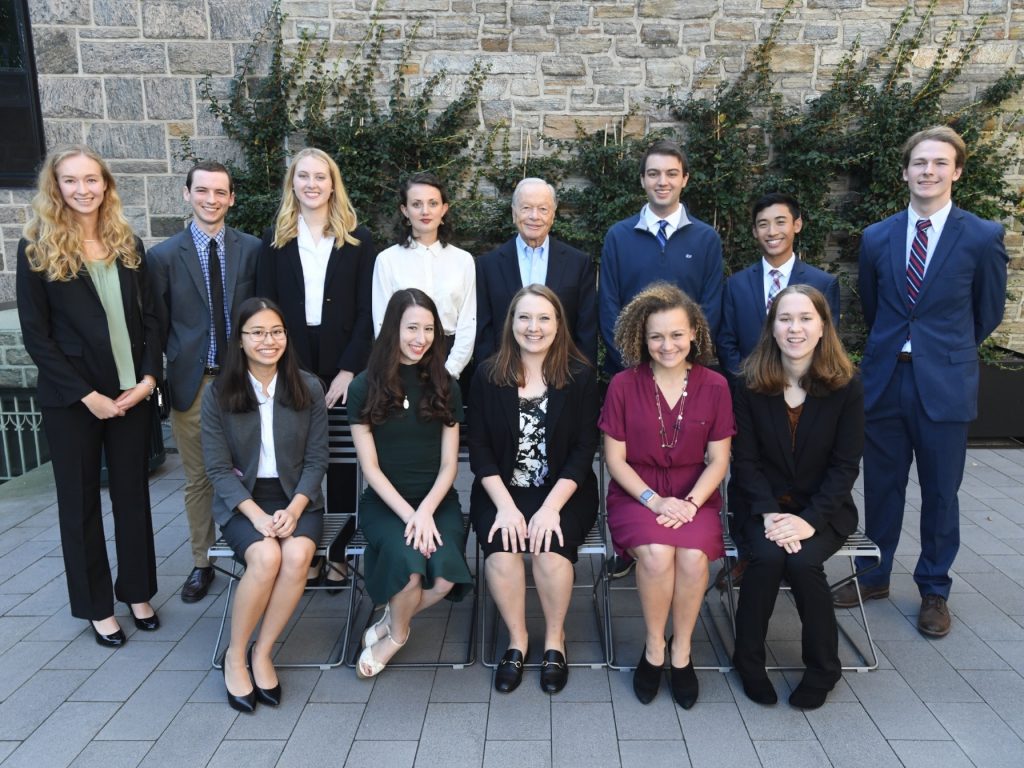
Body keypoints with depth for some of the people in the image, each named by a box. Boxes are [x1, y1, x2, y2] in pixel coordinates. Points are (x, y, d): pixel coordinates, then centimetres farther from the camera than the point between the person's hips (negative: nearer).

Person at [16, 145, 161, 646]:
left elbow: (148, 318, 7)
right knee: (81, 501, 10)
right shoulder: (37, 248, -4)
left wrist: (149, 378, -7)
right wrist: (88, 394, -13)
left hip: (132, 392, 3)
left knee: (133, 494, 11)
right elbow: (35, 334, -7)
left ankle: (137, 591, 28)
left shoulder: (128, 245, 6)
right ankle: (96, 606, 24)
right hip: (71, 398, -3)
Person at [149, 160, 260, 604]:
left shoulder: (252, 250, 1)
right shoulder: (164, 255, 0)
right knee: (198, 479, 11)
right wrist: (178, 365, 1)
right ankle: (202, 563, 26)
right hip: (191, 382, 0)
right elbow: (159, 325, 4)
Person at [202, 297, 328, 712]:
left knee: (297, 554, -30)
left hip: (297, 497, 1)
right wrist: (258, 515, -18)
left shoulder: (309, 388, 0)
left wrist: (293, 510, -15)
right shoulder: (218, 394, -2)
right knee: (265, 556, -30)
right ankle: (235, 655, -6)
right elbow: (219, 468, -4)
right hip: (241, 499, -1)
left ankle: (262, 653, -8)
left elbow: (316, 459, 0)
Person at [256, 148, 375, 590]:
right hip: (291, 367, 1)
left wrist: (349, 369, -9)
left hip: (343, 367, -1)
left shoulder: (358, 239, 4)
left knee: (342, 462, 5)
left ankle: (339, 553, 16)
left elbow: (366, 312, 0)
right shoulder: (275, 240, 8)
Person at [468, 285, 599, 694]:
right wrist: (505, 506, -14)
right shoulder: (487, 375, 1)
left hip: (564, 492, -1)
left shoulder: (580, 376, -2)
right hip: (501, 491, 1)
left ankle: (554, 639, 0)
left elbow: (583, 450, -6)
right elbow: (479, 449, -2)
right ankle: (517, 640, -1)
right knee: (502, 547, -27)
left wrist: (551, 507, -17)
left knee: (551, 545, -28)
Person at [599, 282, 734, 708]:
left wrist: (689, 503, -13)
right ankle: (654, 649, -3)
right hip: (636, 494, -1)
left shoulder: (714, 386, 0)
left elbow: (718, 460, 2)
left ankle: (681, 651, -2)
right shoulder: (623, 385, -4)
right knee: (656, 554, -30)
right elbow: (615, 458, -2)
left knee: (693, 557, -28)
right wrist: (654, 500, -15)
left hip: (694, 496, 1)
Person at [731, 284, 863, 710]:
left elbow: (845, 465, -7)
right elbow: (745, 459, -5)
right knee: (768, 556, -28)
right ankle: (749, 660, -4)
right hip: (762, 503, 0)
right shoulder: (750, 384, -5)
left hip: (823, 507, 0)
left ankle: (823, 668, -1)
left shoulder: (847, 387, -6)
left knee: (803, 562, -28)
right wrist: (768, 513, -18)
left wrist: (811, 519, -19)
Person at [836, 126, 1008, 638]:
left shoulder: (982, 237, -4)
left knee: (940, 493, 8)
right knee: (881, 486, 12)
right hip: (884, 378, 2)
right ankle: (875, 576, 29)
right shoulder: (876, 237, 3)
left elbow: (988, 312, 7)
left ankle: (934, 591, 26)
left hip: (944, 384, -2)